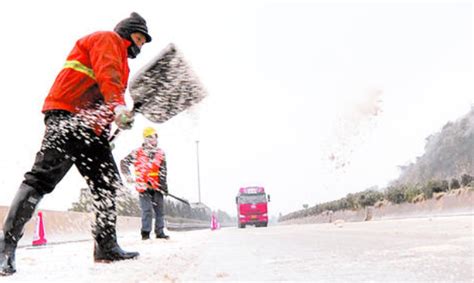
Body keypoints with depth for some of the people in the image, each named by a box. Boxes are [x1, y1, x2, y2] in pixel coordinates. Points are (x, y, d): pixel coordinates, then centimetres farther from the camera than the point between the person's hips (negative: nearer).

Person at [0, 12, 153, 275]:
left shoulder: (122, 60, 32)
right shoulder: (107, 39, 4)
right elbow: (106, 74, -16)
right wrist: (118, 106, -32)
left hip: (92, 128, 10)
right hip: (68, 116, -10)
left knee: (109, 184, 5)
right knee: (43, 177, -16)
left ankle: (106, 246, 10)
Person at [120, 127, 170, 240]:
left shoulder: (160, 153, 9)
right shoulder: (138, 152, 0)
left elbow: (163, 172, 7)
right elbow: (124, 162, -3)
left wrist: (164, 186, 0)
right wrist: (127, 175, -17)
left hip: (157, 187, 4)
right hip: (143, 186, -4)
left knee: (160, 209, 6)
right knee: (147, 210, -7)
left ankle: (160, 232, 16)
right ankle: (145, 233, 1)